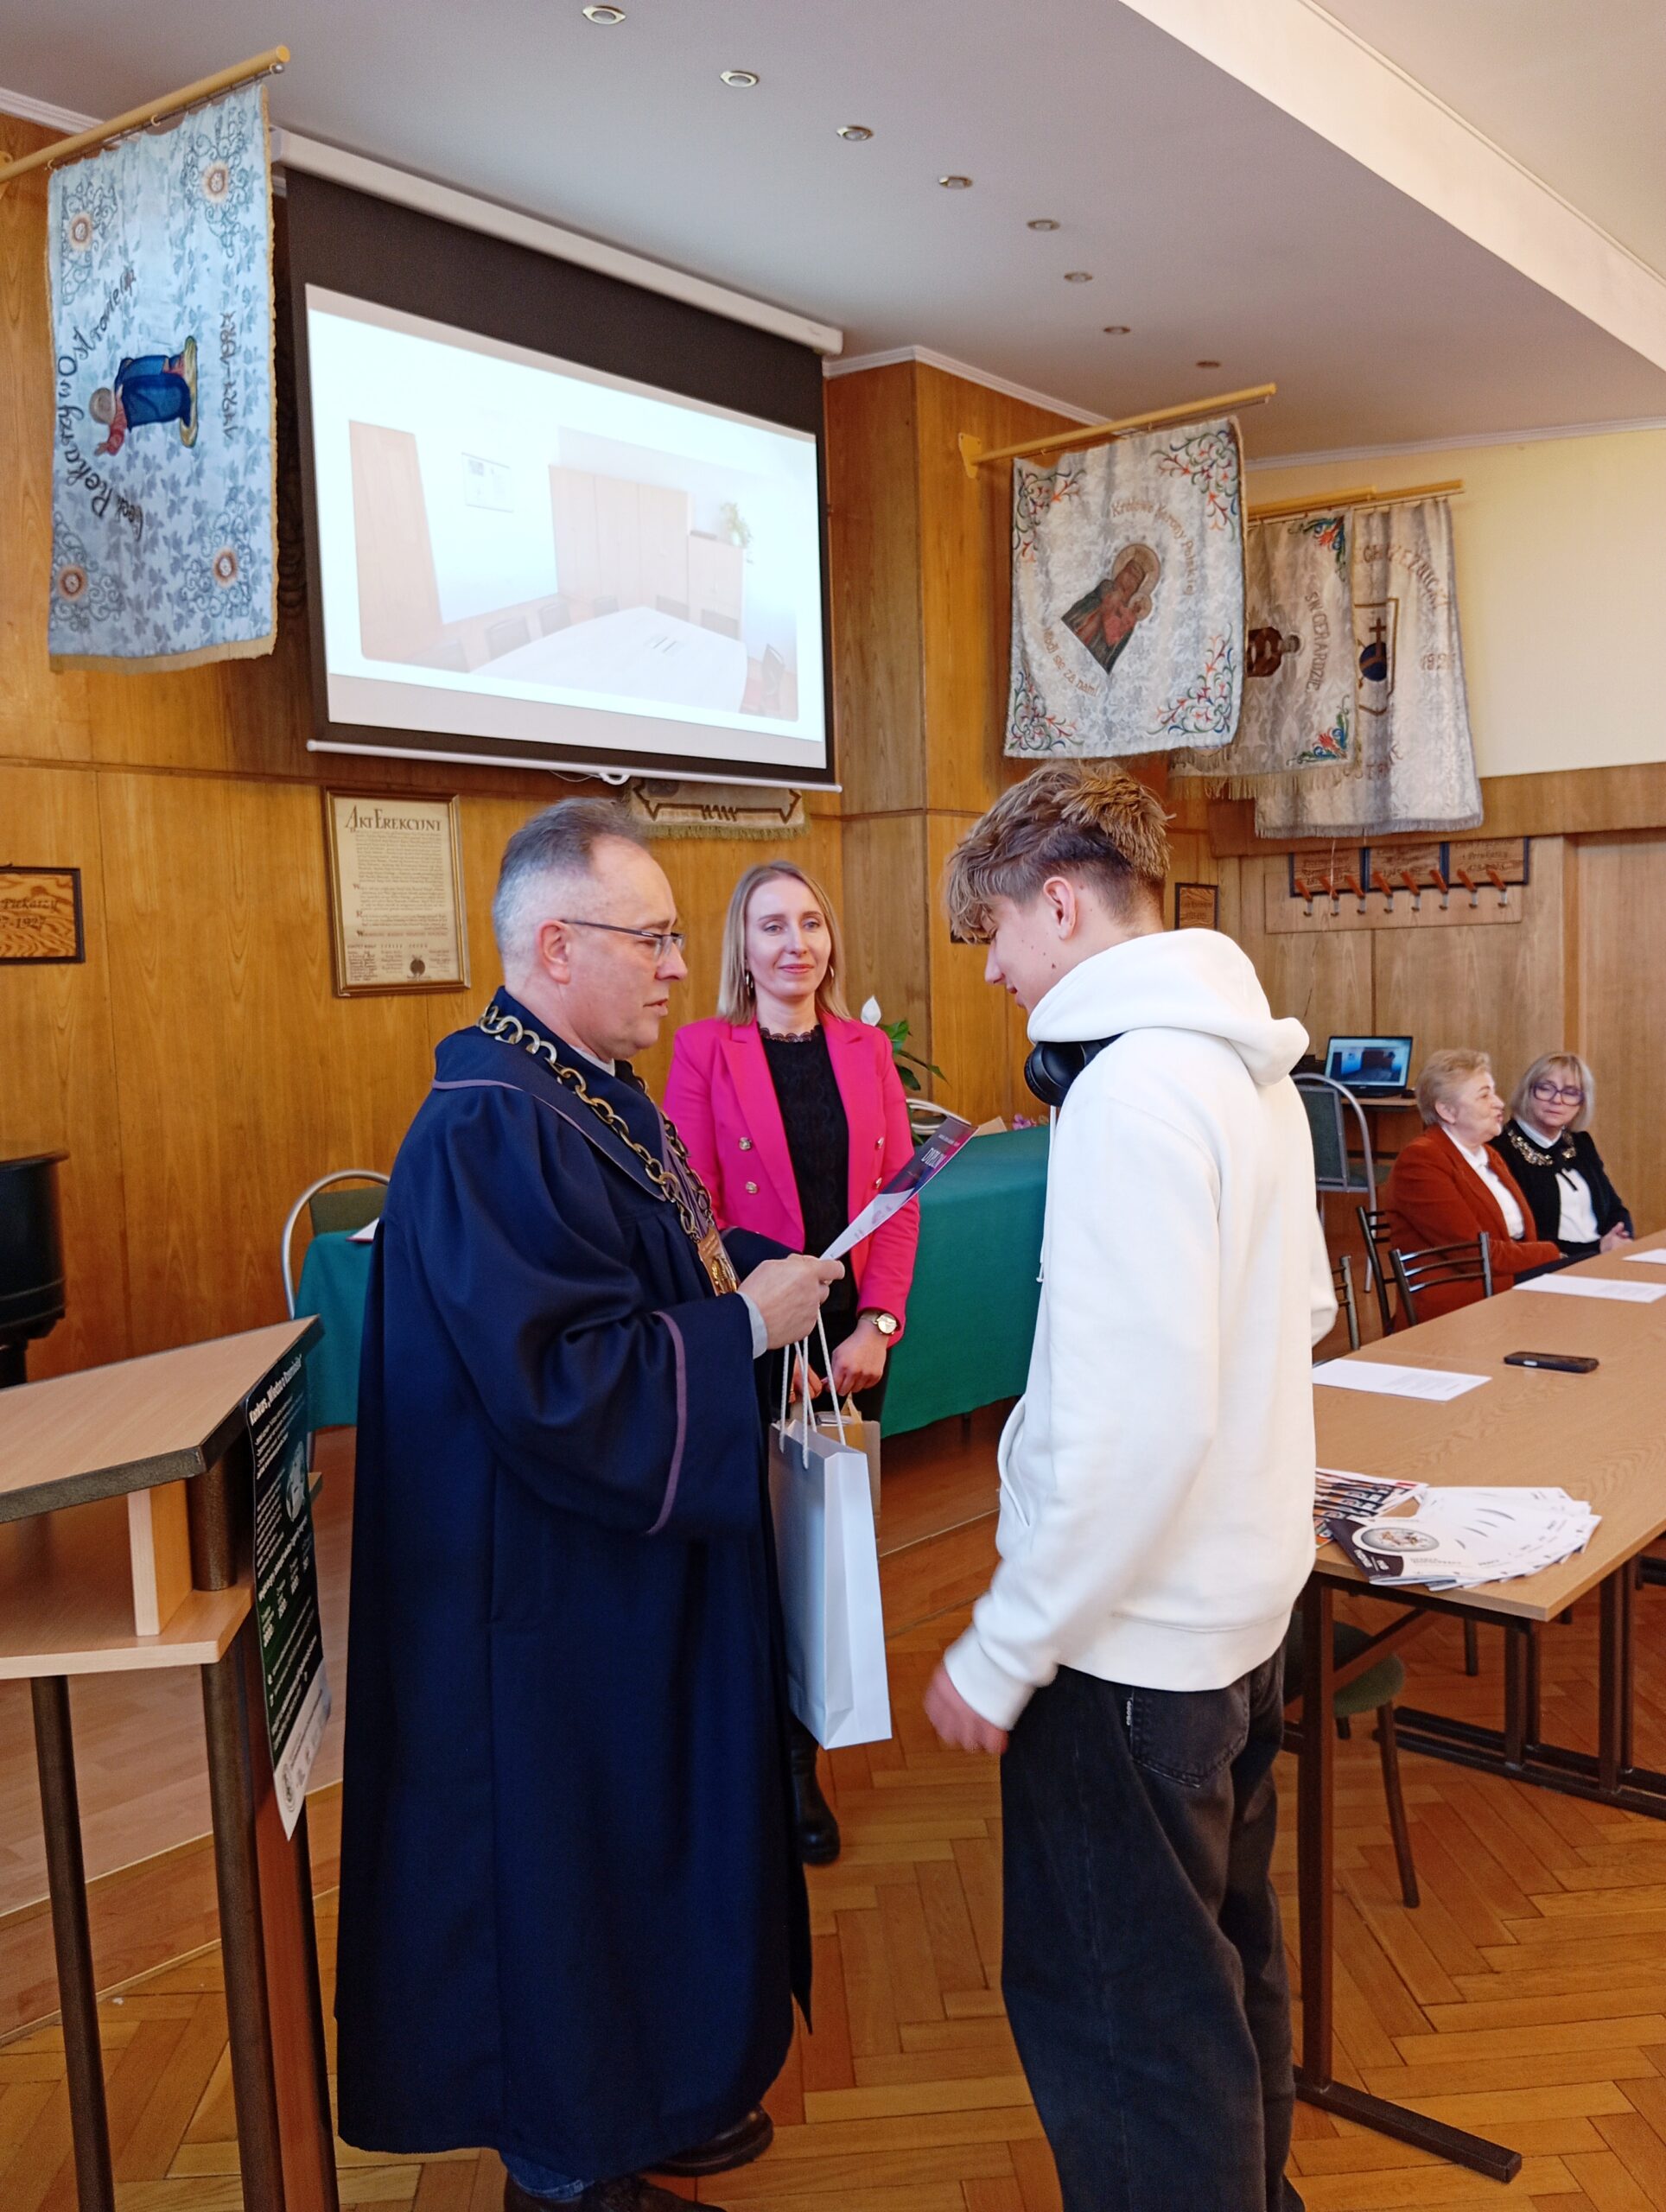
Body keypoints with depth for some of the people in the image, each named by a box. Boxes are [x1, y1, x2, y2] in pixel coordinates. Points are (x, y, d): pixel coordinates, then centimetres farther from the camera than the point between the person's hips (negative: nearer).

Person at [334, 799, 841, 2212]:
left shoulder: (596, 1093, 7)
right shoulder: (488, 1131, -25)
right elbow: (557, 1383, -30)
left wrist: (762, 1274, 2)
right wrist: (746, 1325, -21)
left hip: (643, 1560, 10)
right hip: (560, 1592, -10)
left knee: (656, 1828, 22)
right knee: (573, 1847, 9)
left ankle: (647, 2089, 43)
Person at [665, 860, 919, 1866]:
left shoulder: (867, 1049, 5)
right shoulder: (704, 1050, -6)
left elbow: (900, 1197, 3)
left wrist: (874, 1326, -8)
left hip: (856, 1339, 4)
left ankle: (800, 1742, 32)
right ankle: (783, 1765, 25)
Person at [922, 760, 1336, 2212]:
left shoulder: (1133, 1088, -23)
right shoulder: (1251, 1065, 5)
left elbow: (1140, 1426, -27)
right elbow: (1304, 1310, 17)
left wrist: (998, 1657, -19)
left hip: (1135, 1633, -9)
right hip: (1244, 1599, 9)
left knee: (1114, 2002, 8)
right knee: (1226, 1952, 26)